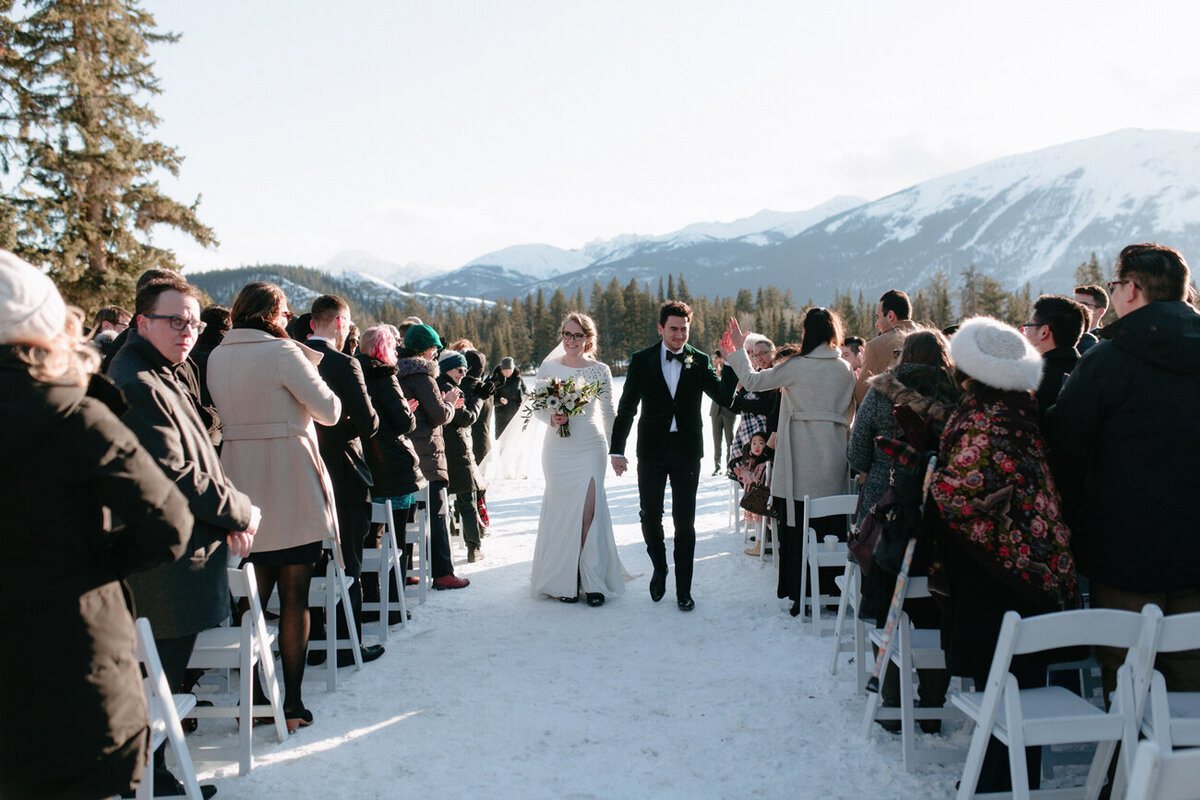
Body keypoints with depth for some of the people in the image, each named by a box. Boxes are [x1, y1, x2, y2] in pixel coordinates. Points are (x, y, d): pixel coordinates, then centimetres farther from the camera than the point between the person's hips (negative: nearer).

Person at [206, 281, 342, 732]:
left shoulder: (217, 357, 7)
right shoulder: (281, 352, -11)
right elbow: (328, 411, -8)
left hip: (240, 484, 5)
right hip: (289, 483, -5)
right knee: (294, 597, 4)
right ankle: (292, 704, 9)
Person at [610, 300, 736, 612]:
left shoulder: (699, 361, 0)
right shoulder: (642, 360, 0)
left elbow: (724, 398, -9)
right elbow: (626, 408, 1)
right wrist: (617, 449, -2)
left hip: (687, 451, 0)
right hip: (652, 450, 0)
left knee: (685, 523, 5)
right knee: (650, 519, 7)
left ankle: (683, 589, 17)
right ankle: (660, 569, 34)